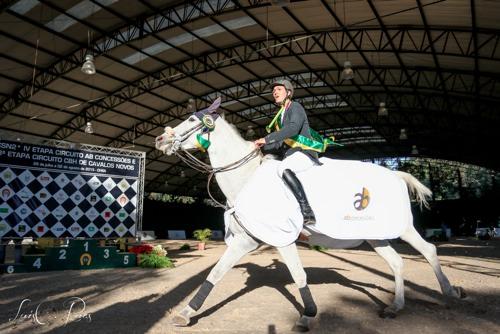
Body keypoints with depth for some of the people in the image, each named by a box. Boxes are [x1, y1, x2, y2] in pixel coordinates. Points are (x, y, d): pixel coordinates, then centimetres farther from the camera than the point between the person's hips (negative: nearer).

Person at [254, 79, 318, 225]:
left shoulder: (295, 107, -3)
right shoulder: (280, 116, 22)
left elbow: (293, 128, -24)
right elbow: (280, 143, 20)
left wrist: (267, 139, -25)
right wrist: (261, 147, 6)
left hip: (305, 153, -9)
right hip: (289, 155, 10)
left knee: (283, 168, -37)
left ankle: (307, 213, -42)